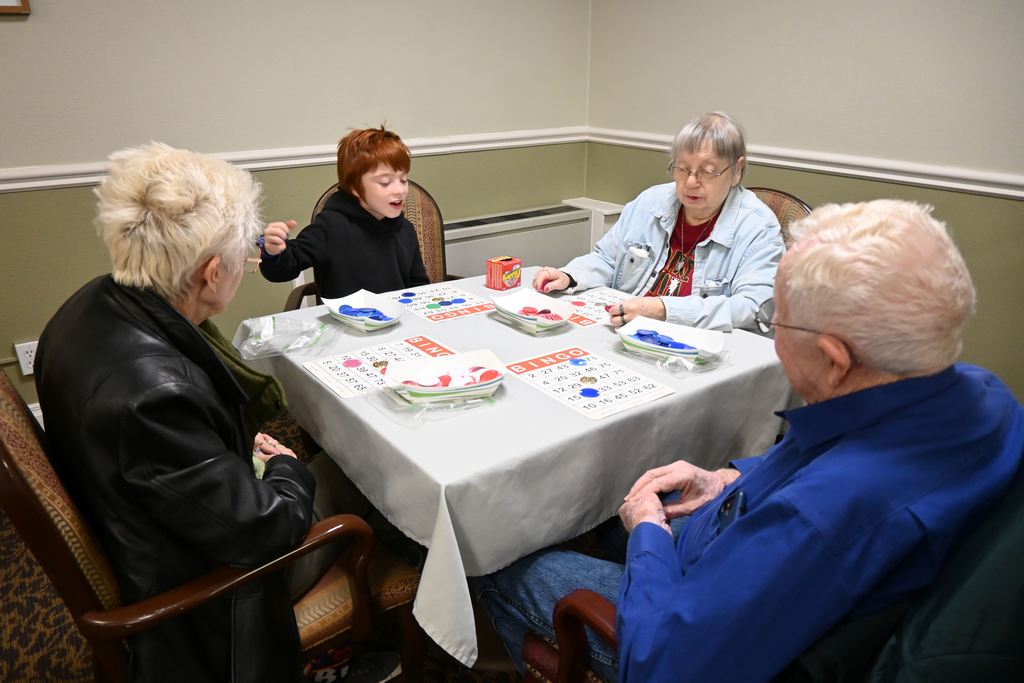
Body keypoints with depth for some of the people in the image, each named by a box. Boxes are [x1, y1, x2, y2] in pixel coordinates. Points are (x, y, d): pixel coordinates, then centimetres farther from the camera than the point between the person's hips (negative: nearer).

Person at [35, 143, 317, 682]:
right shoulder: (153, 390, -39)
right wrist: (287, 470, -11)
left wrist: (239, 446, -1)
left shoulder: (92, 309, -11)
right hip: (186, 613, -8)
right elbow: (256, 531, -30)